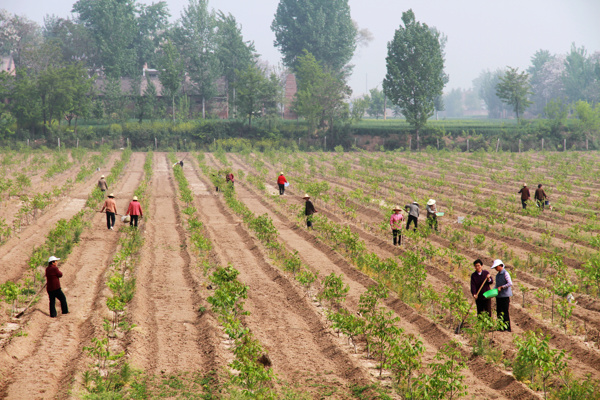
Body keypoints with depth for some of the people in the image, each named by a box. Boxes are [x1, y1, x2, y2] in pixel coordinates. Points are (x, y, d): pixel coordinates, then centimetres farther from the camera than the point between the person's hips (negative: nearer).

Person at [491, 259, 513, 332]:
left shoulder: (505, 273, -9)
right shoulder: (497, 275, 16)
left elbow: (510, 283, -18)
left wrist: (501, 287, -16)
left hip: (505, 296, -8)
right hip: (499, 296, 8)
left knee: (505, 312, -7)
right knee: (499, 312, 7)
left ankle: (507, 328, -2)